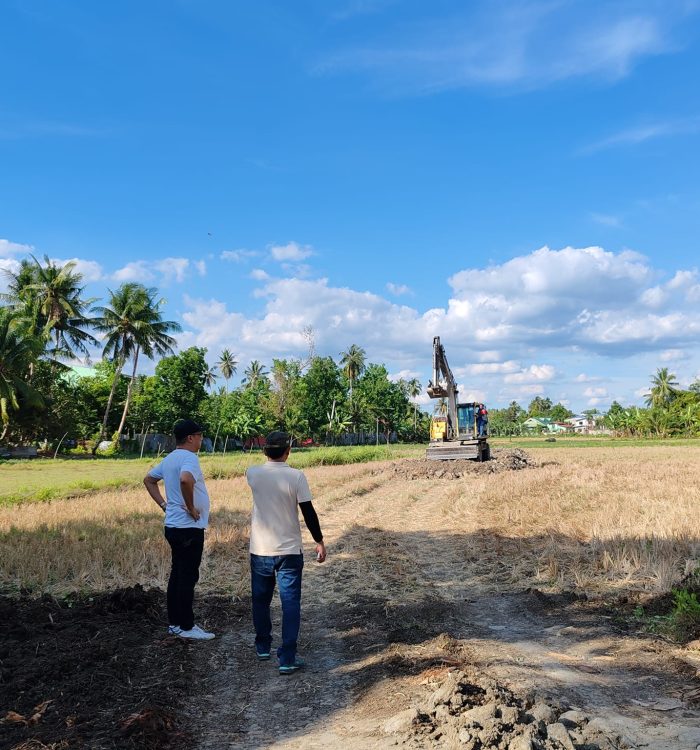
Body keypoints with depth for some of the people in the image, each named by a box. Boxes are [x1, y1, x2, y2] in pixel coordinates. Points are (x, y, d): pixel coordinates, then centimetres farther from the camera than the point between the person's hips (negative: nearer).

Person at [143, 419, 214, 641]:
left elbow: (149, 479, 24)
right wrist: (191, 508, -24)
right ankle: (186, 626, 7)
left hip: (173, 525, 10)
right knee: (188, 577, -1)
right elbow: (185, 480, -38)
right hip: (189, 527, -10)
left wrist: (163, 504, 16)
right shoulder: (189, 457, -17)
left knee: (177, 574, 16)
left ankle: (174, 622, 24)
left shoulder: (169, 459, 12)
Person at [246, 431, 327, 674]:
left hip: (260, 551, 3)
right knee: (290, 604, 4)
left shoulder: (252, 474, -5)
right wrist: (319, 541, 0)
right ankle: (287, 658, 2)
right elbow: (308, 512, -10)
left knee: (261, 600, 20)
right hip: (289, 551, -3)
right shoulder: (296, 476, -13)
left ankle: (263, 647, 35)